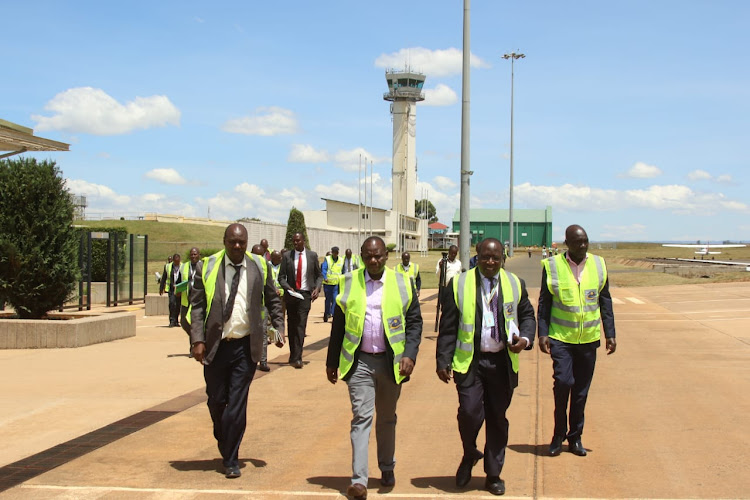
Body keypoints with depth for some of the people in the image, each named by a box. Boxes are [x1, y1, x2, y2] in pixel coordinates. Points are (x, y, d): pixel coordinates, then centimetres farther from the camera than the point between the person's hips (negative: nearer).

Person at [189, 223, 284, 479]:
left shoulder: (259, 267, 3)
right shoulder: (207, 267, -1)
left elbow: (273, 300, 13)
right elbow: (197, 305, -1)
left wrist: (279, 327, 2)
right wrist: (198, 340, -9)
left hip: (246, 346, 0)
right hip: (215, 345, 1)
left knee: (236, 405, -2)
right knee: (216, 401, 11)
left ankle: (231, 460, 10)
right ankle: (224, 444, 39)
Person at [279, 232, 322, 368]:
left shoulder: (312, 255, 4)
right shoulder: (287, 256, 2)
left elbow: (319, 275, 12)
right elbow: (281, 277, 3)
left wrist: (317, 288, -5)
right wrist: (288, 288, -14)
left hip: (305, 294, -2)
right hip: (291, 294, 2)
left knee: (301, 325, -11)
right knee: (291, 325, 9)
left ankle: (296, 357, -13)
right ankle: (293, 355, 22)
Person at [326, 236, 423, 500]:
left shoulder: (401, 283, 0)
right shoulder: (350, 283, 1)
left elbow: (414, 321, 3)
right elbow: (338, 324, 7)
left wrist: (410, 355, -10)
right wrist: (332, 361, 8)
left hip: (391, 361, 1)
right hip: (359, 361, -1)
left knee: (387, 419, 15)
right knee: (361, 417, -6)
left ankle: (387, 468, 33)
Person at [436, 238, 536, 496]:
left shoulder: (515, 284, 5)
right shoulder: (459, 284, -1)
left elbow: (527, 315, 16)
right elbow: (448, 326, 0)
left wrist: (525, 338, -5)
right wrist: (443, 361, -5)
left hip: (502, 362, 2)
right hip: (470, 361, -2)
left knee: (497, 418, 9)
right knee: (470, 412, -14)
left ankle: (493, 475, 23)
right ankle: (469, 455, 17)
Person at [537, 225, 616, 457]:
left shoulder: (598, 265, 5)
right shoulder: (552, 266, -3)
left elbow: (605, 301, 10)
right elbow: (544, 302, 1)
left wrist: (610, 334, 6)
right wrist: (543, 333, -6)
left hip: (589, 339, 3)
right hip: (560, 337, -3)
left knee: (581, 390, 7)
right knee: (563, 382, -16)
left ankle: (575, 438, 21)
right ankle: (558, 434, 3)